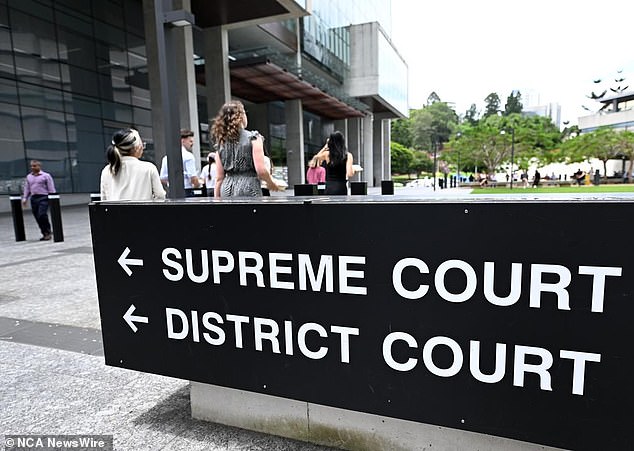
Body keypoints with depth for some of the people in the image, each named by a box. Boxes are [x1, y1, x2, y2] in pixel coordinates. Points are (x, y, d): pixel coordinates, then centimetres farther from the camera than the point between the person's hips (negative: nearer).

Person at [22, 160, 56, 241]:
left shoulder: (46, 176, 1)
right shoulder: (29, 177, 16)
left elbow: (51, 189, -2)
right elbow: (26, 189, 20)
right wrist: (24, 199, 11)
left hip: (43, 198, -5)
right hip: (33, 198, 6)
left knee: (42, 215, -17)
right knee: (37, 217, 4)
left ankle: (48, 232, -4)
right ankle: (45, 233, 13)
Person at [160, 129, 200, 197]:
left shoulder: (166, 157, 10)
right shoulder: (188, 156, -9)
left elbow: (162, 179, 11)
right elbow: (193, 178, -15)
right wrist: (197, 184, 5)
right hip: (187, 193, -6)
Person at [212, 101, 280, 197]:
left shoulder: (221, 143, 9)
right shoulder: (253, 138, -4)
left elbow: (219, 178, 7)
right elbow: (261, 170, -12)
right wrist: (271, 183, 7)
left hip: (227, 190, 5)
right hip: (248, 189, -5)